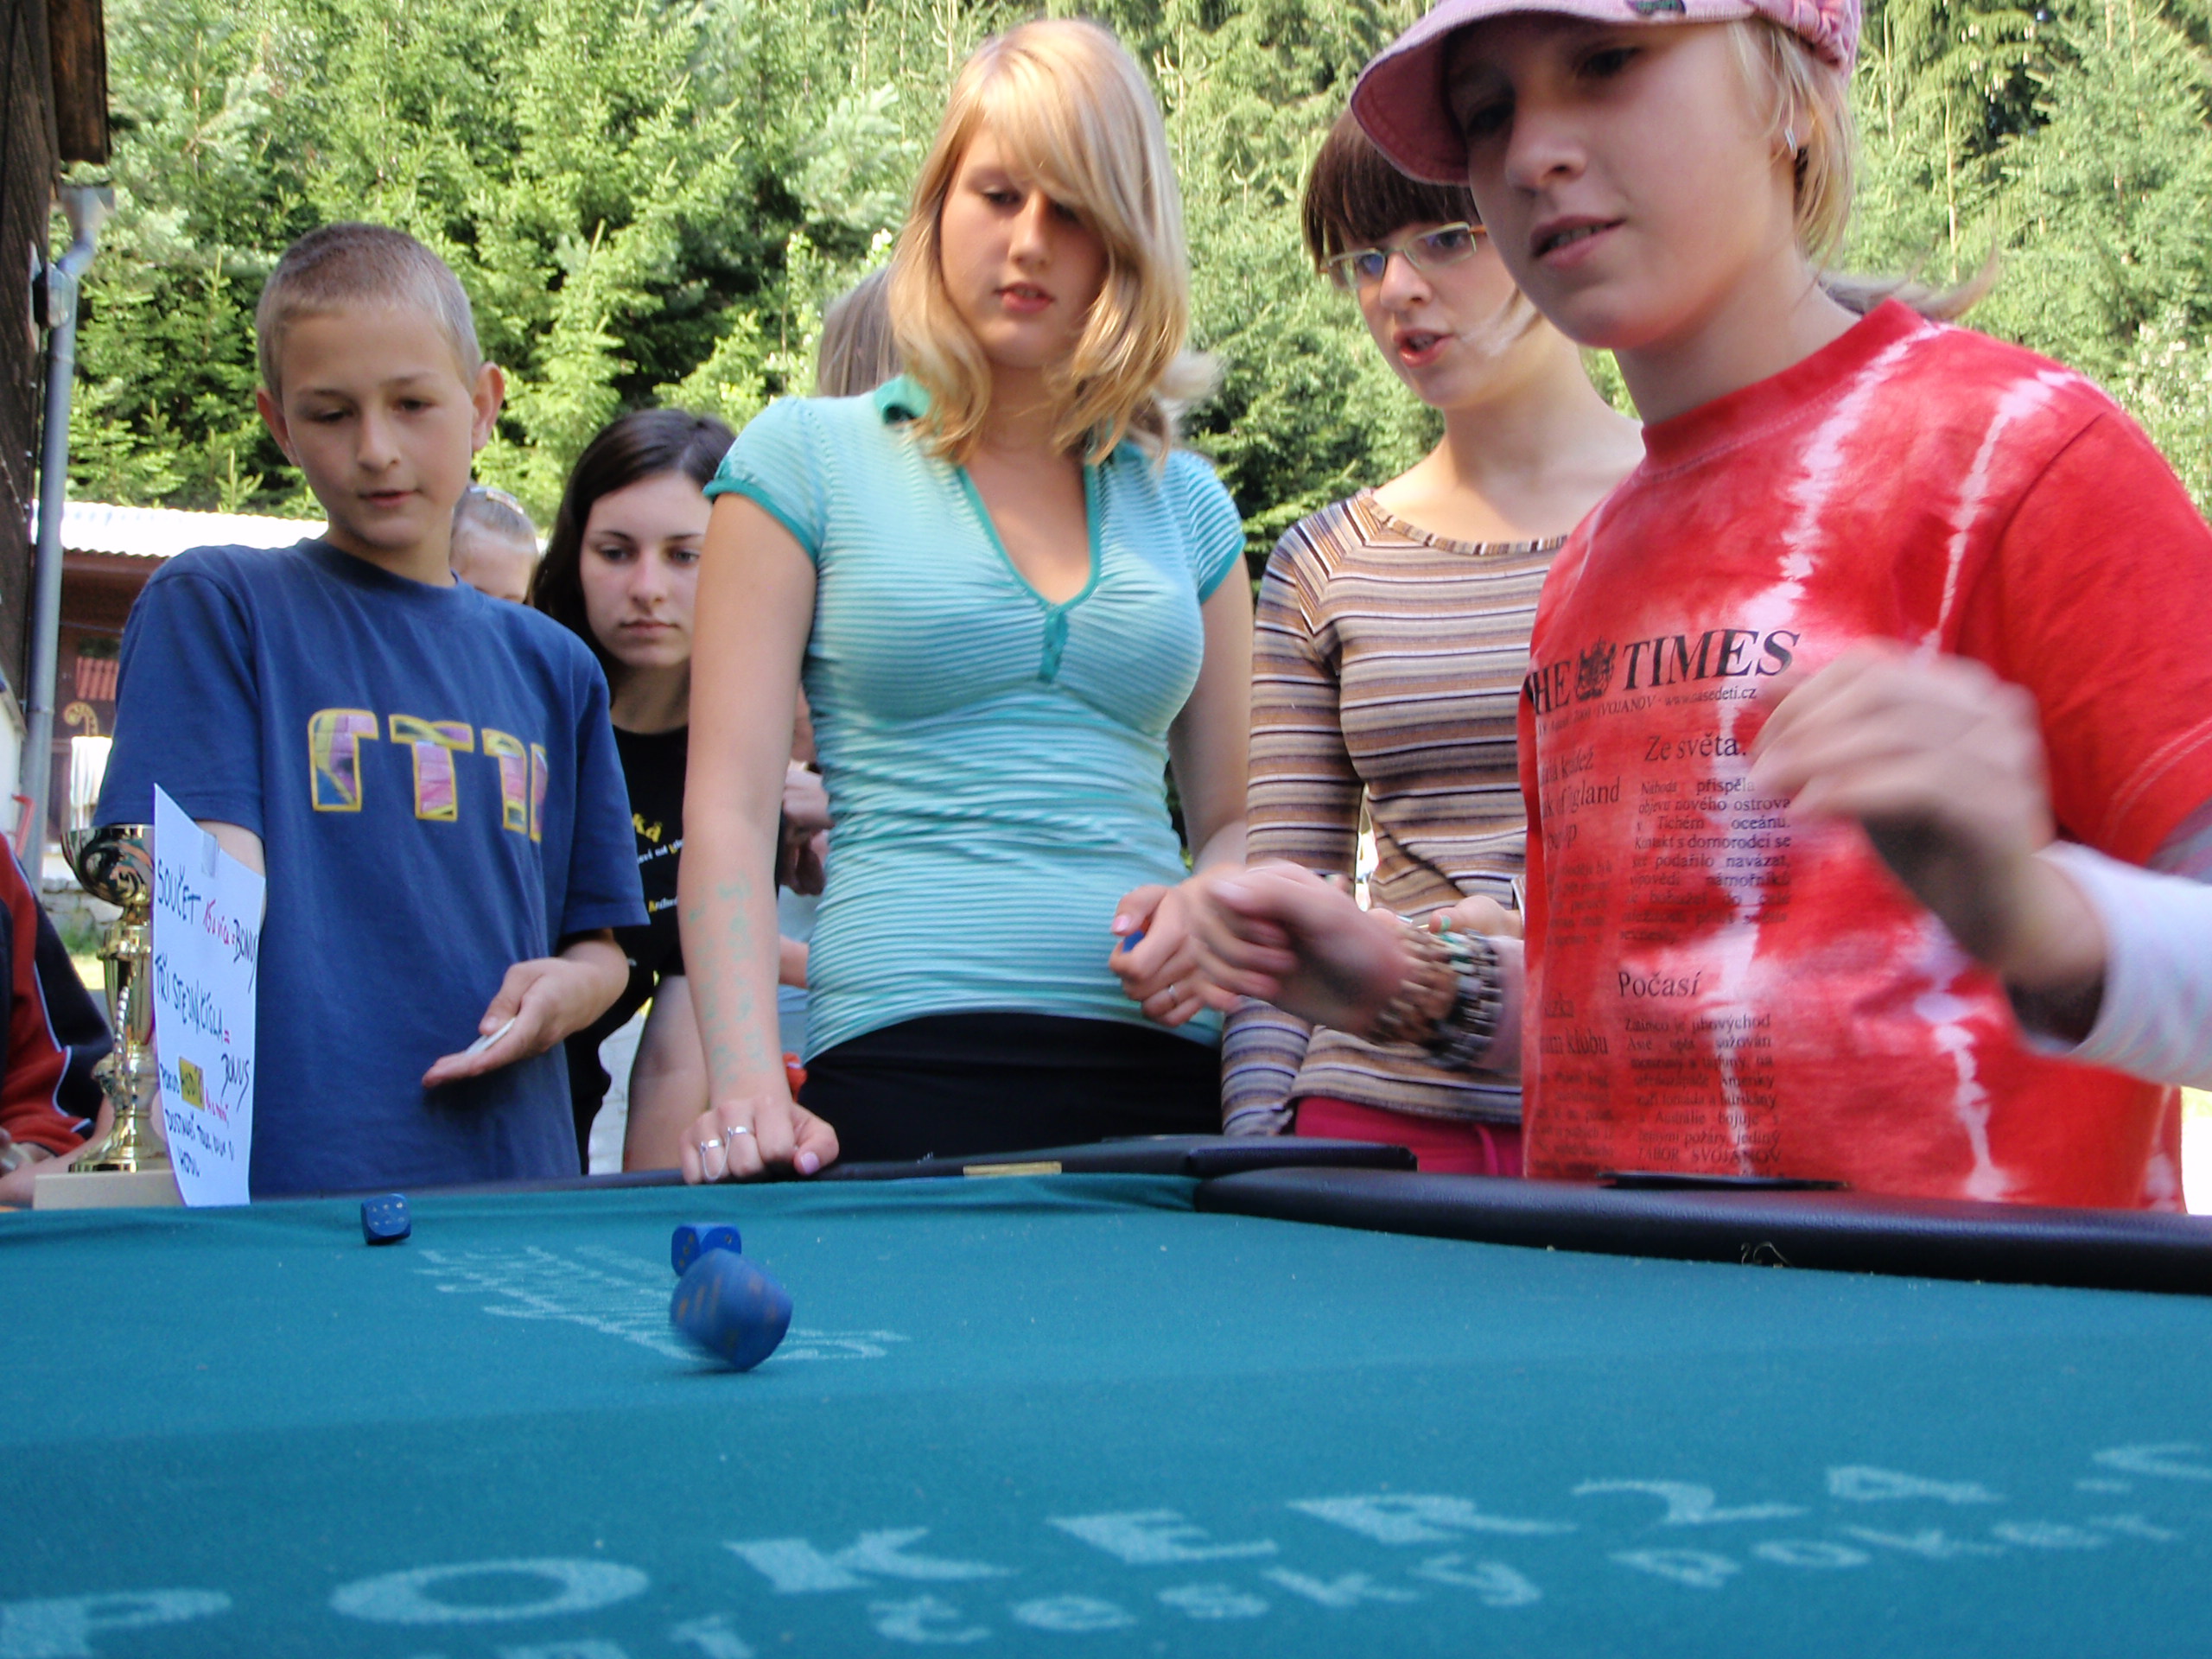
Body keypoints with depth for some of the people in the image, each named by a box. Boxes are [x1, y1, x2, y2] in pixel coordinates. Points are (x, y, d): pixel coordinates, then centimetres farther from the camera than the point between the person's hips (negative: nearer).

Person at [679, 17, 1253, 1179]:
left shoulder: (1185, 499, 15)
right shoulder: (807, 456, 5)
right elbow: (729, 805, -2)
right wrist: (747, 1083, -15)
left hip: (1165, 1070, 3)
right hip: (908, 1070, -3)